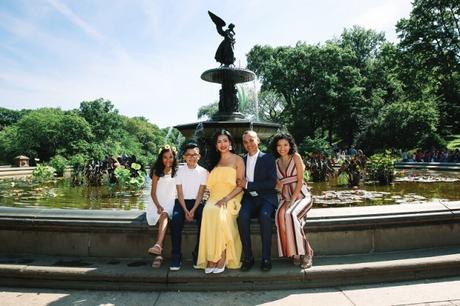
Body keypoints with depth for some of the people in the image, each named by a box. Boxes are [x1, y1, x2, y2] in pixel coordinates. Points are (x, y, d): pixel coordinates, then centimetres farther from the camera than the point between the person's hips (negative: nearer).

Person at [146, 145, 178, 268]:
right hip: (158, 204, 0)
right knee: (163, 216, -32)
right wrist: (158, 206, -13)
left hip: (171, 204, 0)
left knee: (164, 216, -33)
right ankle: (159, 253, -43)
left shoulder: (177, 172, 12)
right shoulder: (157, 172, 11)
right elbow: (153, 192, 6)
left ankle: (158, 246, -53)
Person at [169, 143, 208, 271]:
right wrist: (186, 211, -15)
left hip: (196, 202, 0)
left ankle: (198, 255, -12)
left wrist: (193, 210, -16)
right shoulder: (180, 170, 2)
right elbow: (180, 193, -3)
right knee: (175, 221, -29)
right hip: (182, 202, 0)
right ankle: (176, 257, -16)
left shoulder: (203, 172, 1)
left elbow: (200, 193, -3)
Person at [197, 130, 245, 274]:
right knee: (208, 211, -31)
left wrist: (226, 198, -16)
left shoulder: (237, 160, 9)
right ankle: (211, 258, -30)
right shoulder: (214, 161, 23)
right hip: (214, 197, 3)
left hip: (232, 197, -3)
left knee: (221, 213, -35)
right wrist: (214, 198, -1)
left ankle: (222, 257, -26)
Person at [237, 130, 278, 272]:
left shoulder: (268, 158, 2)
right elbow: (240, 181, 19)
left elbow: (272, 183, -8)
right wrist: (242, 184, -5)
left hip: (266, 197, -2)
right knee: (242, 216, -29)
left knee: (264, 215, -34)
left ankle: (266, 258, -21)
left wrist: (248, 184, -12)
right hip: (249, 198, 3)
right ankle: (248, 257, -18)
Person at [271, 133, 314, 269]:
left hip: (301, 195, -3)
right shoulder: (276, 162, 13)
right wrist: (278, 184, -10)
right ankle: (294, 252, -18)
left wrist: (292, 200, -16)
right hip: (286, 197, 3)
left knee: (290, 214, -34)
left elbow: (300, 180, -7)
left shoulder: (296, 157, 0)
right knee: (280, 215, -30)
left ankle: (304, 252, -20)